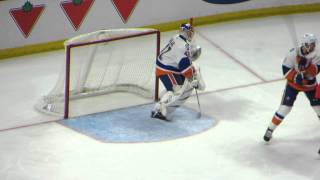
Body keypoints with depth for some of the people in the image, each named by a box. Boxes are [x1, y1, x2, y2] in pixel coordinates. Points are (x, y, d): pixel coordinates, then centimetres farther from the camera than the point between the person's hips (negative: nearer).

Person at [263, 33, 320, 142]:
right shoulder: (293, 54, -24)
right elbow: (285, 70, -21)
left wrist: (307, 65, -43)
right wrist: (296, 77, -35)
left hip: (309, 84, 3)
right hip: (293, 83, -3)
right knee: (285, 107, -10)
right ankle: (270, 129, 2)